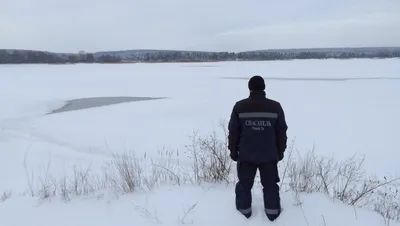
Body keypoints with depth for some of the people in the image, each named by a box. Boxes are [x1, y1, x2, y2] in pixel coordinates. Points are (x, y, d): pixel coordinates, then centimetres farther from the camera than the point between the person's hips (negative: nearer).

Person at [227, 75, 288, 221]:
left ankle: (244, 211, 28)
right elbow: (282, 132, 0)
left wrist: (233, 150, 9)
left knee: (244, 184, 16)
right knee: (270, 185, 16)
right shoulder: (275, 107, -6)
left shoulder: (239, 106, -8)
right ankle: (273, 213, 26)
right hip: (269, 155, 1)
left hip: (246, 155, 0)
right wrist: (280, 151, 13)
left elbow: (233, 132, -3)